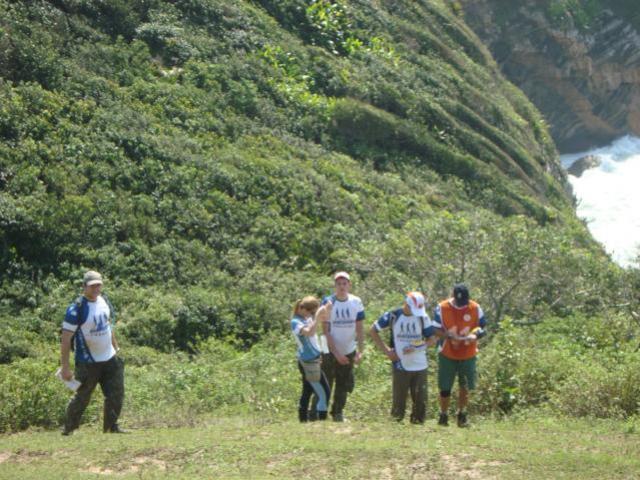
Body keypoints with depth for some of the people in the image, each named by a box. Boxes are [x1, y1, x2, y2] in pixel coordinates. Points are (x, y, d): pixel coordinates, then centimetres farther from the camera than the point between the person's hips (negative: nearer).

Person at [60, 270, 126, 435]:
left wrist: (116, 349, 19)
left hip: (109, 359, 6)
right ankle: (68, 429, 18)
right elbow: (65, 339, -18)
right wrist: (65, 367, -20)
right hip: (88, 363, -6)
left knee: (116, 394, 5)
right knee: (82, 398, 2)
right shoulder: (76, 309, -19)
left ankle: (111, 427, 19)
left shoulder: (104, 301, 4)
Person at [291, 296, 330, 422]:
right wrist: (317, 317, -39)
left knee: (307, 393, 15)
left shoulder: (306, 318, 8)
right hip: (309, 363, -10)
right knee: (324, 394, -10)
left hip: (310, 361, 10)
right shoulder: (296, 322, -18)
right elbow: (309, 332, -38)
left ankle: (303, 421, 21)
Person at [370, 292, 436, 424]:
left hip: (420, 366, 2)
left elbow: (432, 339, 3)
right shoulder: (393, 316, -5)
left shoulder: (423, 317, 0)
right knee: (399, 399, 1)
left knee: (420, 399, 3)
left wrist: (416, 348, -15)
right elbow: (373, 331, 5)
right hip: (400, 366, -2)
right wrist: (386, 350, -2)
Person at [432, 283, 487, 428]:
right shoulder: (442, 308, -9)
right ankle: (443, 415, 18)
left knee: (465, 386, 6)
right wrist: (450, 336, -24)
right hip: (447, 354, -1)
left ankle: (462, 414, 21)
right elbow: (436, 330, -7)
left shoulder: (475, 308, -4)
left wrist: (475, 335, -18)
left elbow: (482, 327, 4)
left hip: (468, 354, 1)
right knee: (445, 388, 2)